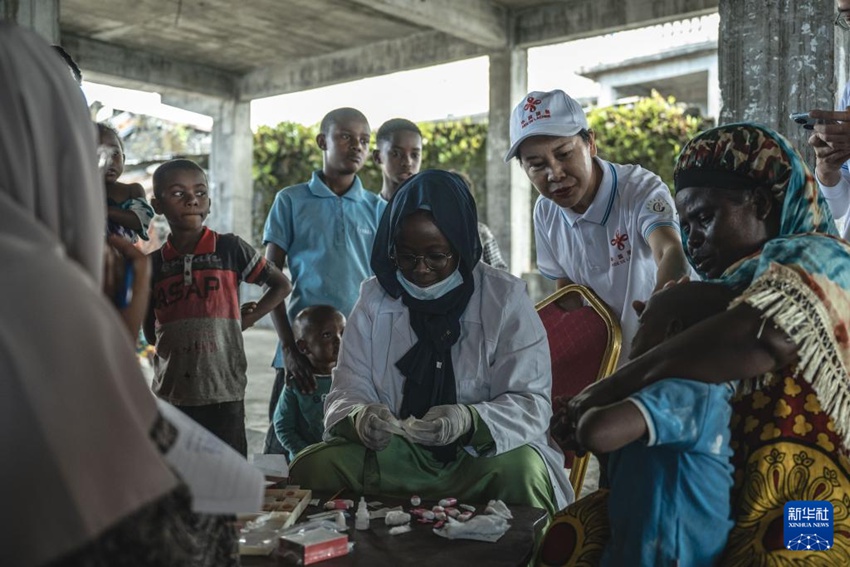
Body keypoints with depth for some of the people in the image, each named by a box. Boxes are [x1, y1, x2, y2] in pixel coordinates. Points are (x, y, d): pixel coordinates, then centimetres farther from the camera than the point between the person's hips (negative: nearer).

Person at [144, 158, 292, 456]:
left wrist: (245, 320, -1)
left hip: (223, 391, -2)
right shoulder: (153, 264, 7)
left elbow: (281, 285, 4)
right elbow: (151, 332, 15)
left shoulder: (230, 249, -1)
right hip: (169, 393, 3)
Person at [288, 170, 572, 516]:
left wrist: (470, 421, -30)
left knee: (521, 470, -34)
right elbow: (346, 393, 3)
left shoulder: (505, 298, -4)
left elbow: (531, 403, -9)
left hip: (481, 457, -2)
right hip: (393, 455, 2)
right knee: (311, 467, -23)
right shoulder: (374, 299, 5)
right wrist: (359, 417, -24)